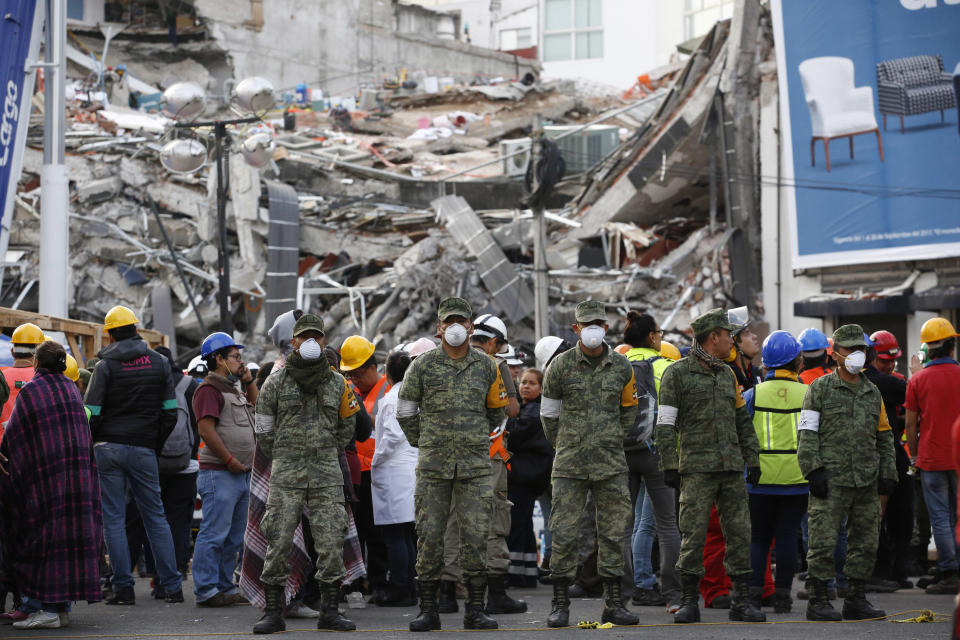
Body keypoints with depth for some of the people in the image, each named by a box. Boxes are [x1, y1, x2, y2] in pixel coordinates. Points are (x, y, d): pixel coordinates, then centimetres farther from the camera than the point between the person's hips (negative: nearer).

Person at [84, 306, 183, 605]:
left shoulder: (106, 366, -4)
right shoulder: (159, 363, 6)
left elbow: (91, 413, -7)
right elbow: (170, 412, 5)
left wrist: (93, 444, 8)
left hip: (109, 448, -2)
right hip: (143, 450, 2)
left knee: (113, 518, 2)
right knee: (156, 516, 10)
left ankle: (123, 588, -1)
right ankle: (172, 586, 6)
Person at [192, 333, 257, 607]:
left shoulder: (234, 388, 19)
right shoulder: (209, 389, -11)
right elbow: (206, 429, -19)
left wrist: (249, 381, 17)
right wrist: (230, 460, -17)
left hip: (241, 474, 10)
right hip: (219, 474, -10)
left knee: (234, 537, 12)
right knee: (214, 533, -9)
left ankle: (224, 587, 18)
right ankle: (206, 591, -8)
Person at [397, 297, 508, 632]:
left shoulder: (486, 366, 7)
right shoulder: (423, 365, 2)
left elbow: (496, 412, 20)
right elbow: (405, 411, 12)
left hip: (475, 466, 1)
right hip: (433, 466, -1)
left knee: (475, 537, -2)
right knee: (429, 537, -1)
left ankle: (475, 610, 5)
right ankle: (428, 609, 5)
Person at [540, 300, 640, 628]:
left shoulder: (621, 366, 5)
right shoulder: (561, 365, 0)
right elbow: (548, 413, 10)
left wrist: (614, 440, 12)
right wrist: (563, 446, 9)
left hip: (611, 465, 2)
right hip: (570, 465, -2)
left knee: (613, 533, 3)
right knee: (563, 533, -4)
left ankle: (613, 603, 9)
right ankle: (560, 604, 3)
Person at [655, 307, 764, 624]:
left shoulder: (727, 374, 17)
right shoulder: (678, 373, -1)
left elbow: (742, 421, 20)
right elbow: (665, 424, -4)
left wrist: (753, 460, 13)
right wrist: (669, 466, -9)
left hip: (731, 467, 5)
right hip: (696, 466, -5)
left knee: (739, 531, 2)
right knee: (693, 533, -6)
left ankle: (741, 599, 7)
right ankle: (689, 601, 1)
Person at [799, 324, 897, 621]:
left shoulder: (873, 393, 16)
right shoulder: (820, 388, 1)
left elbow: (885, 437, 20)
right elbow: (807, 433, -3)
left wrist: (888, 474, 10)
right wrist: (814, 471, -12)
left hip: (867, 482, 5)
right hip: (831, 480, -5)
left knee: (865, 541, 7)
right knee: (824, 541, -6)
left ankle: (856, 600, 16)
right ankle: (818, 601, -1)